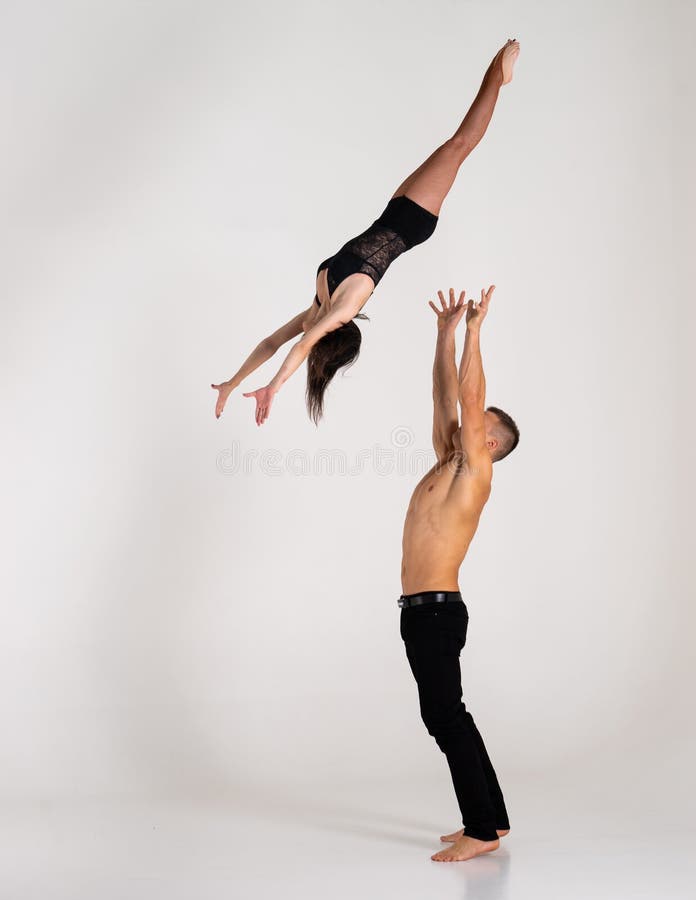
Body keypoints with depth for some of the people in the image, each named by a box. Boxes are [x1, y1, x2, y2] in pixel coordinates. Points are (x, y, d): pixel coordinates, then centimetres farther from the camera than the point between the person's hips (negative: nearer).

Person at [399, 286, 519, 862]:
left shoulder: (475, 470, -8)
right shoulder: (447, 463, 14)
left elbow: (469, 397, -15)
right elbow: (446, 395, 19)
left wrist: (475, 329, -10)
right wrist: (446, 333, 18)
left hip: (436, 610, -9)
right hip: (422, 611, 10)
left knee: (446, 718, -7)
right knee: (451, 717, 13)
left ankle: (482, 831, -1)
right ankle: (492, 819, 21)